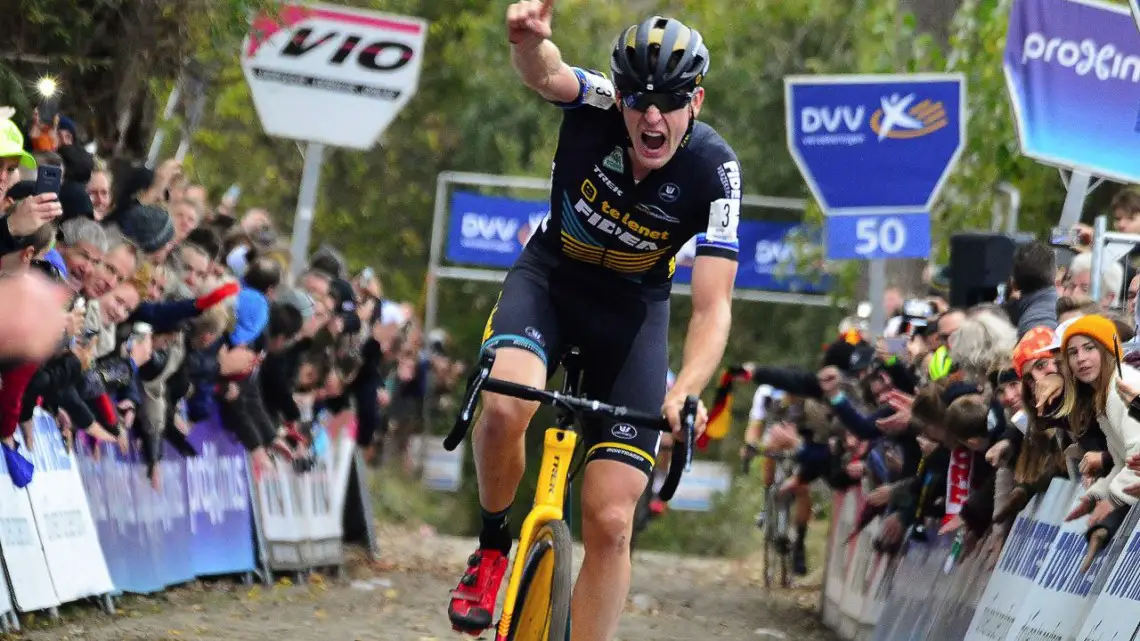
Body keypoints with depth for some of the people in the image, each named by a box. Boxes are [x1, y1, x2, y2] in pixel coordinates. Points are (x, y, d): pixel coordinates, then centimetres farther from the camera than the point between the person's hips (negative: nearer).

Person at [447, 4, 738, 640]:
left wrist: (686, 393, -43)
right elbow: (546, 73, -44)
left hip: (634, 309, 0)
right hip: (550, 277, 0)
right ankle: (493, 547, -4)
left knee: (611, 520, -7)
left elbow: (713, 307, -25)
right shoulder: (599, 106, -21)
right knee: (506, 406, -32)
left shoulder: (714, 170, -22)